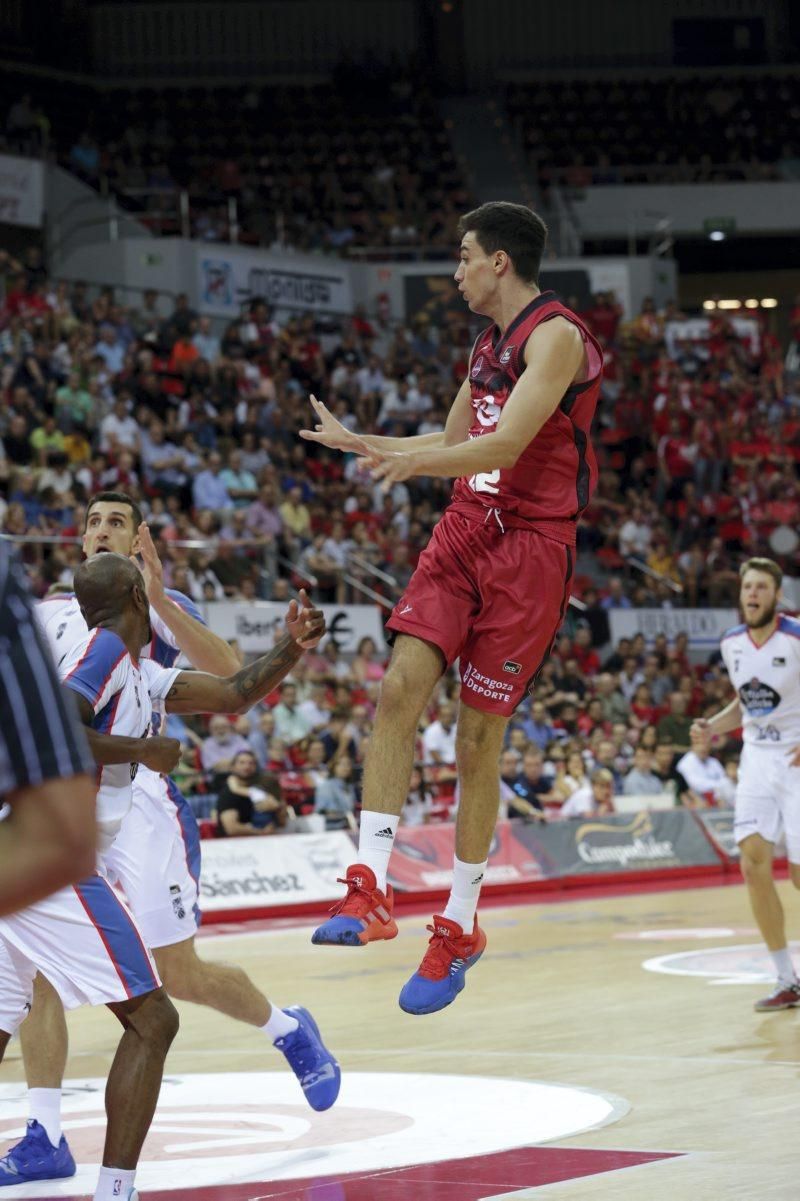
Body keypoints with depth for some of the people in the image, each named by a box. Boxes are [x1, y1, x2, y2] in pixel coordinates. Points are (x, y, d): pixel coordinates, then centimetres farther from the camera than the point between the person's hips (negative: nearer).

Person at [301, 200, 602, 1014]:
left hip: (530, 544, -7)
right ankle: (370, 891, -16)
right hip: (464, 529, 7)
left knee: (477, 738, -3)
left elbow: (505, 444, -25)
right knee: (399, 687, -13)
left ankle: (460, 927, 11)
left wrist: (415, 460, -41)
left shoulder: (555, 336, -12)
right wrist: (357, 442, 28)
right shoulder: (488, 344, 17)